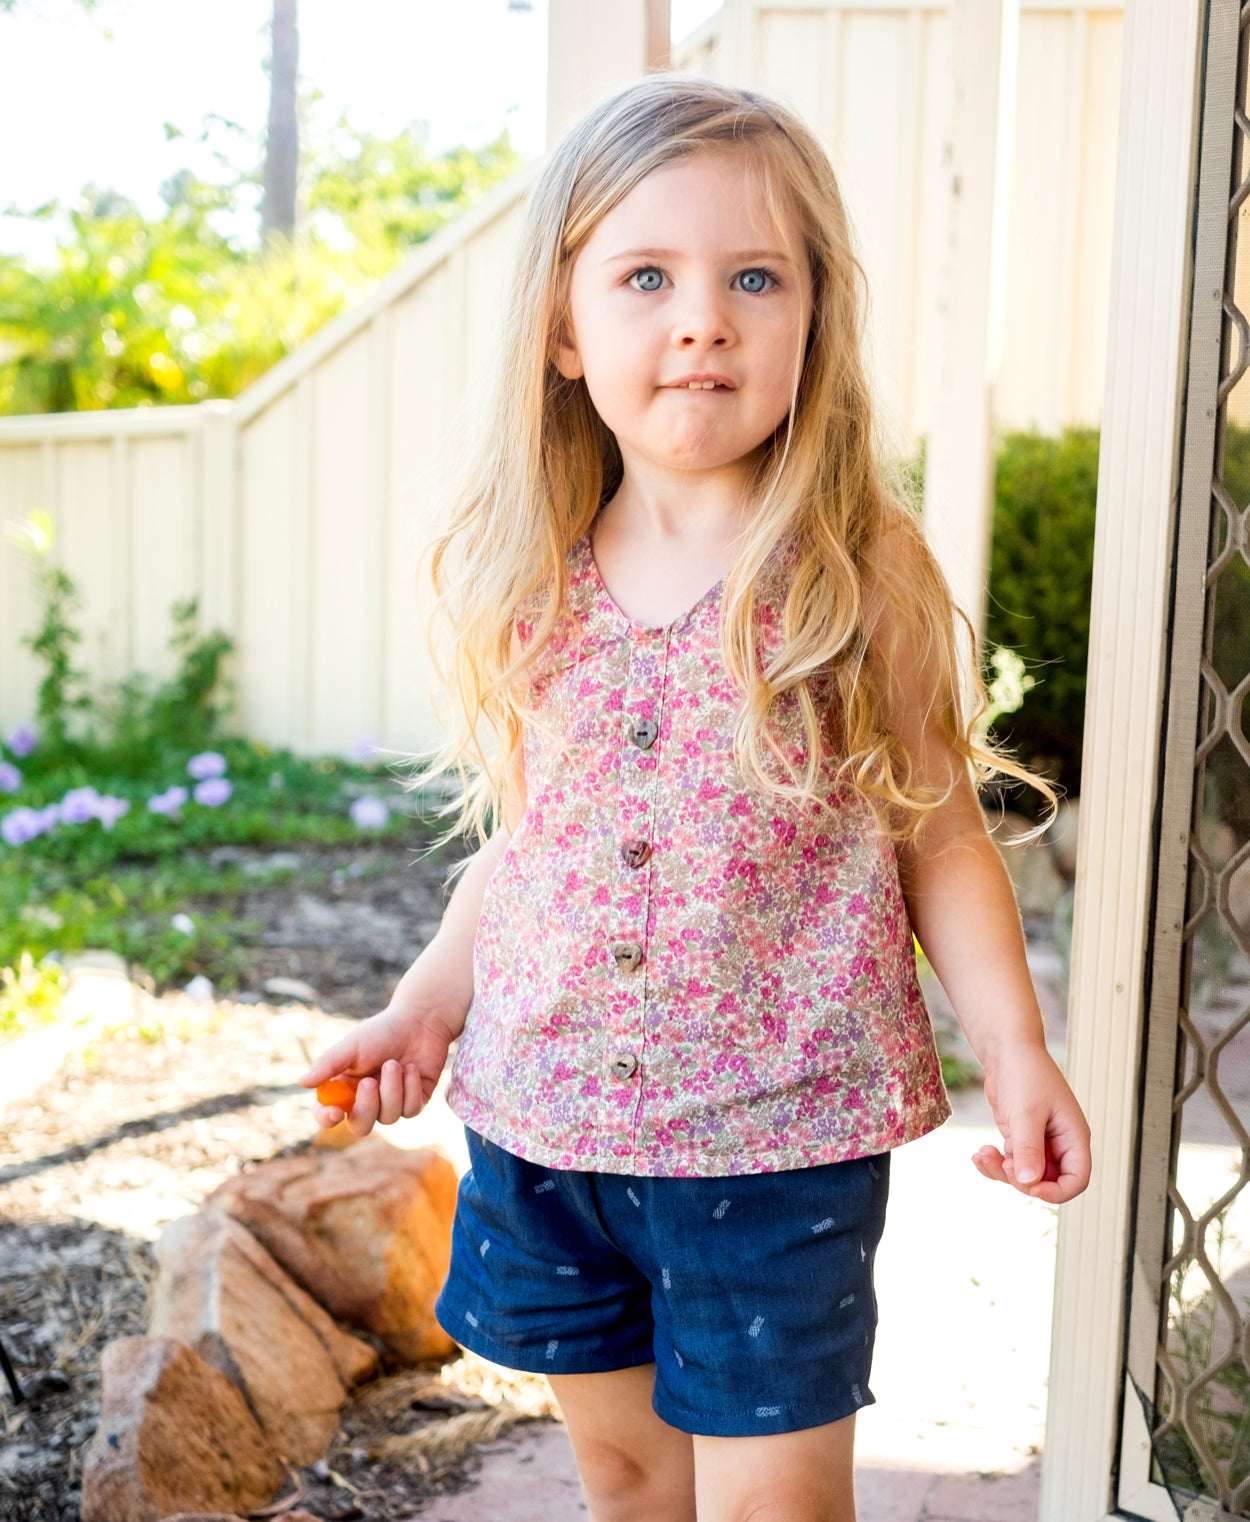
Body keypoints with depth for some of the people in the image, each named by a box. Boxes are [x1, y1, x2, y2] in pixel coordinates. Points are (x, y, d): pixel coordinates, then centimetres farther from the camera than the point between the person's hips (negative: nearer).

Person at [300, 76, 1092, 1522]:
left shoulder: (862, 572, -10)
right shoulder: (534, 581, 0)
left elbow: (937, 832, -3)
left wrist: (1016, 1052, -11)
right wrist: (424, 1007, 10)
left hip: (777, 1131, -4)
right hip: (545, 1114, 4)